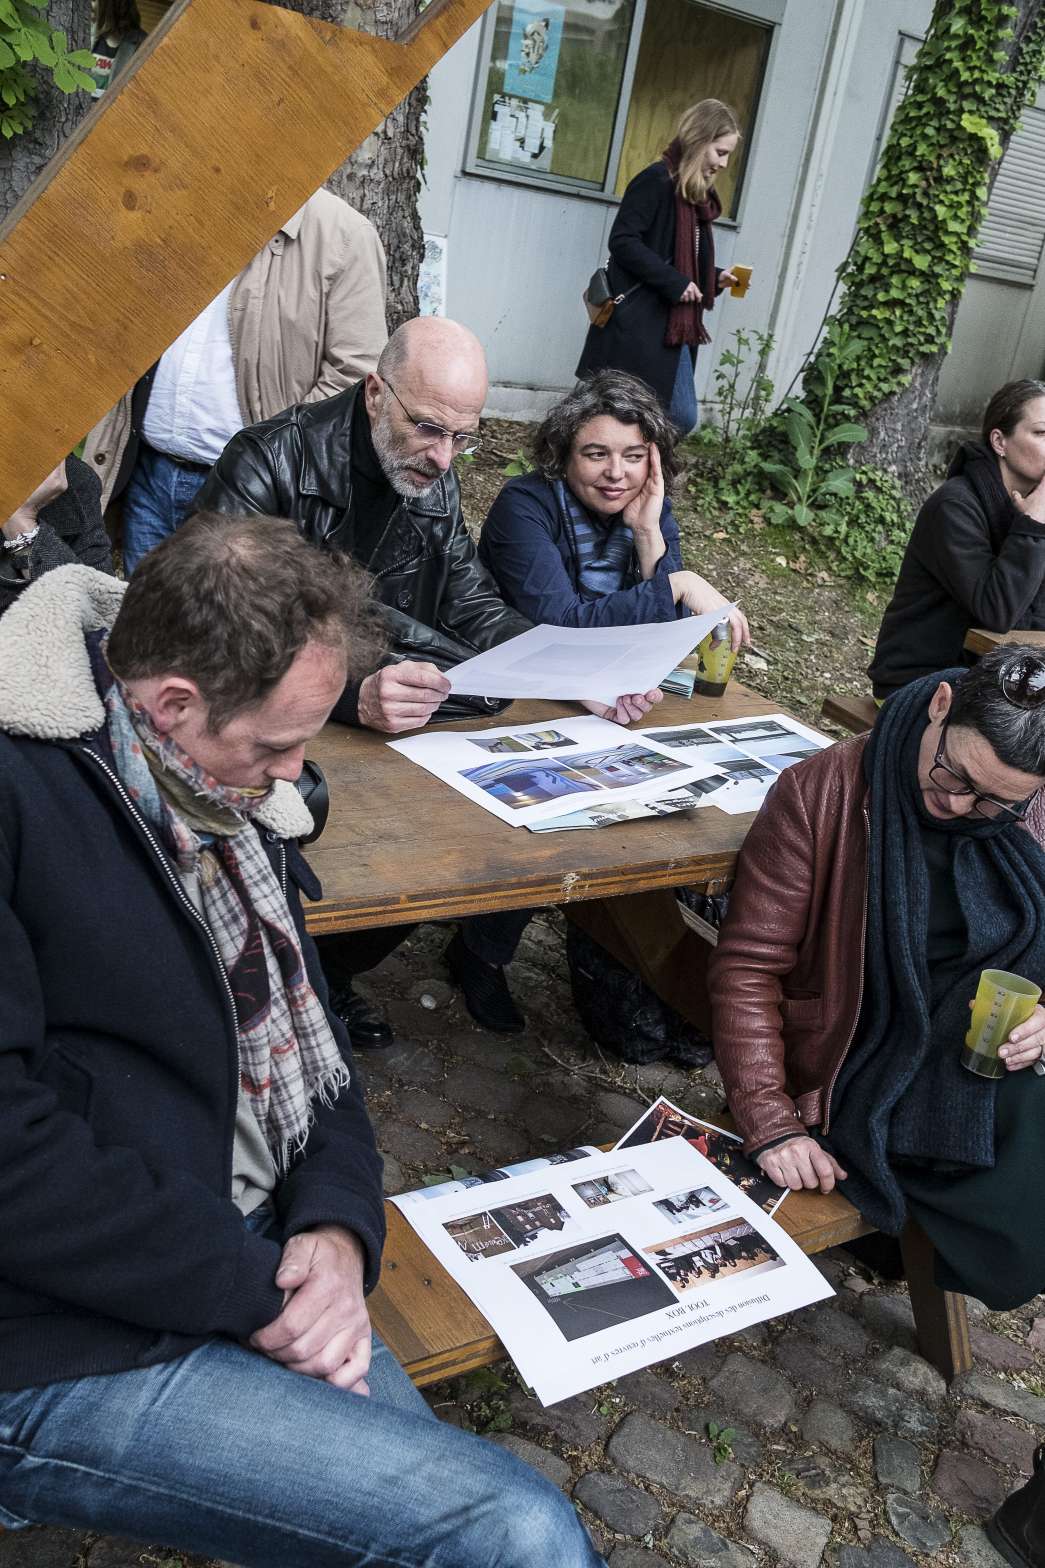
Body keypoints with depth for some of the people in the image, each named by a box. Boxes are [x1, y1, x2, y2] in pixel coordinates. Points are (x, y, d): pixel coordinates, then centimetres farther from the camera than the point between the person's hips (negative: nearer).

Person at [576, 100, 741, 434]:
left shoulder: (698, 194, 17)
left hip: (675, 328, 9)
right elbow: (622, 241, -18)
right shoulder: (656, 181, -9)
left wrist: (715, 279, 7)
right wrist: (674, 282, -20)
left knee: (682, 417, 4)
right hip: (638, 325, -9)